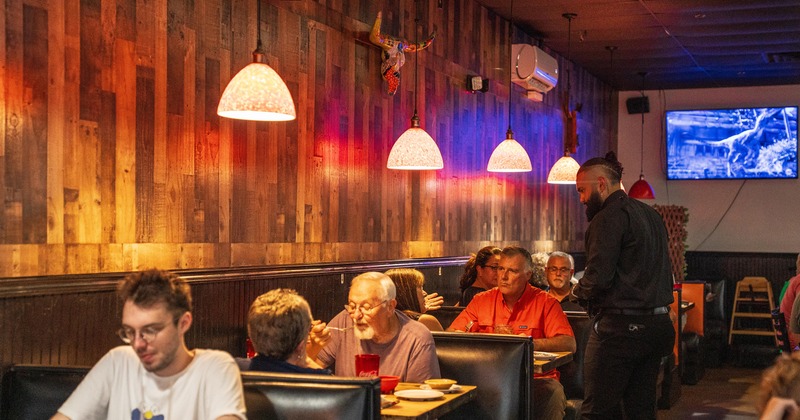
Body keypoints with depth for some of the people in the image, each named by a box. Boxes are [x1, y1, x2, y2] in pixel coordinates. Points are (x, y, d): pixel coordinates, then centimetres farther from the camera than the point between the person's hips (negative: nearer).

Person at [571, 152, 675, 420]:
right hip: (657, 323, 9)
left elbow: (598, 276, -19)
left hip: (620, 327, -9)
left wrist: (578, 290, 0)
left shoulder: (608, 218, -11)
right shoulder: (651, 215, 17)